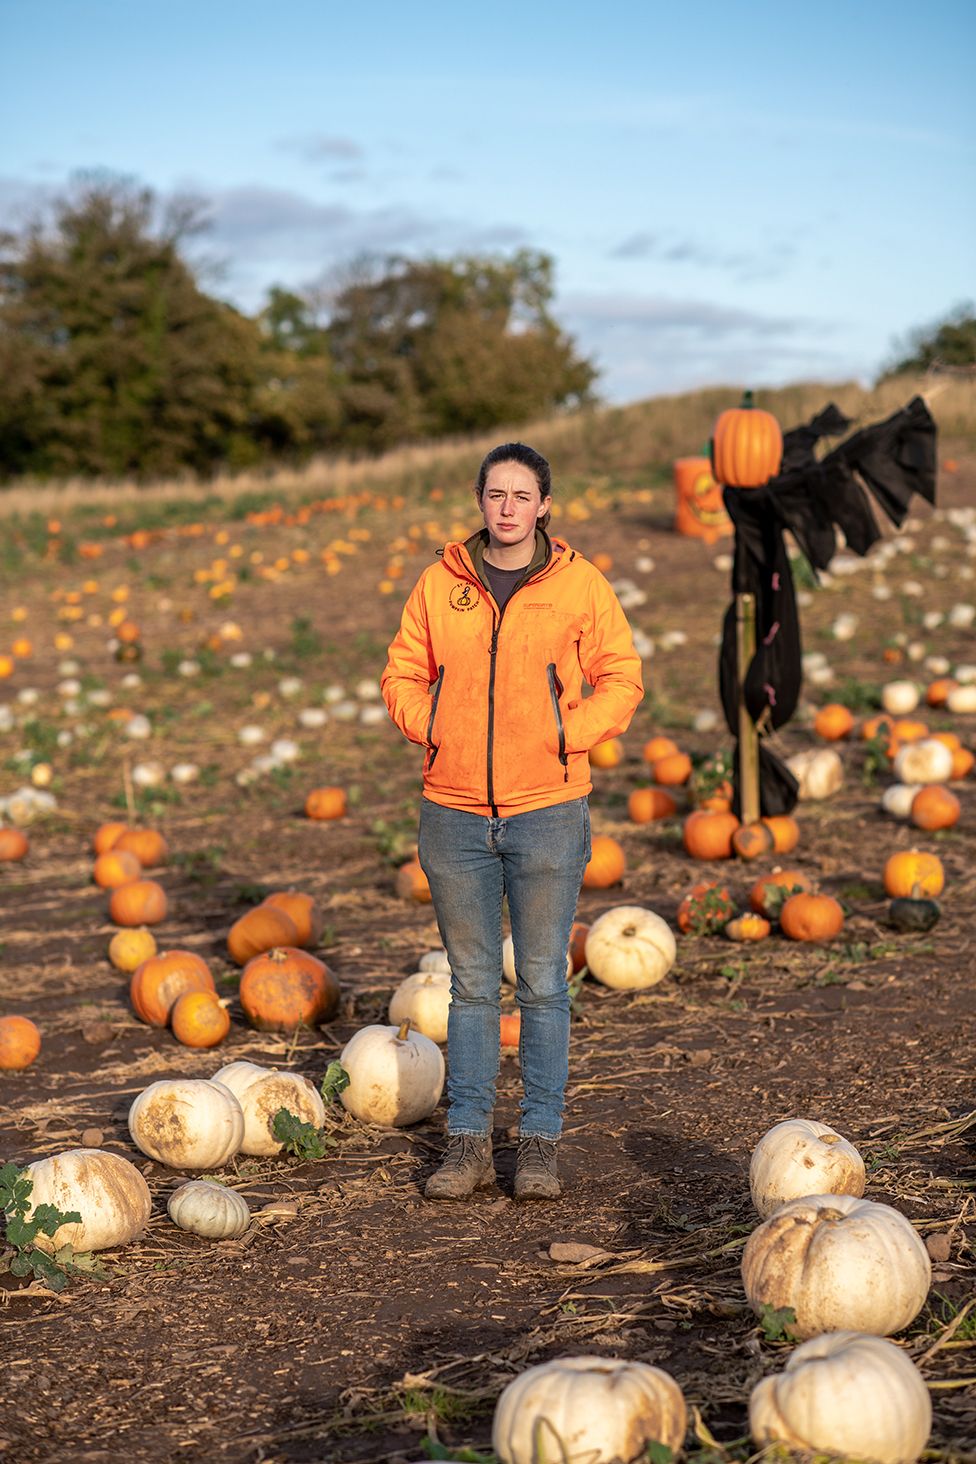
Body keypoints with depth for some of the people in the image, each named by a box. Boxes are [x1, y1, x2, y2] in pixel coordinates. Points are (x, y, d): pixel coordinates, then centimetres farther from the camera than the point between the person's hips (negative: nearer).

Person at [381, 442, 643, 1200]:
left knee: (543, 984, 5)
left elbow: (622, 678, 3)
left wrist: (568, 735, -9)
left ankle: (541, 1141, 15)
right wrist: (430, 729, -4)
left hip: (548, 810, -2)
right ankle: (469, 1143, 17)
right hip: (456, 813, 2)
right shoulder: (441, 582, 4)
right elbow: (403, 674, 12)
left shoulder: (580, 582, -1)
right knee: (472, 985, 9)